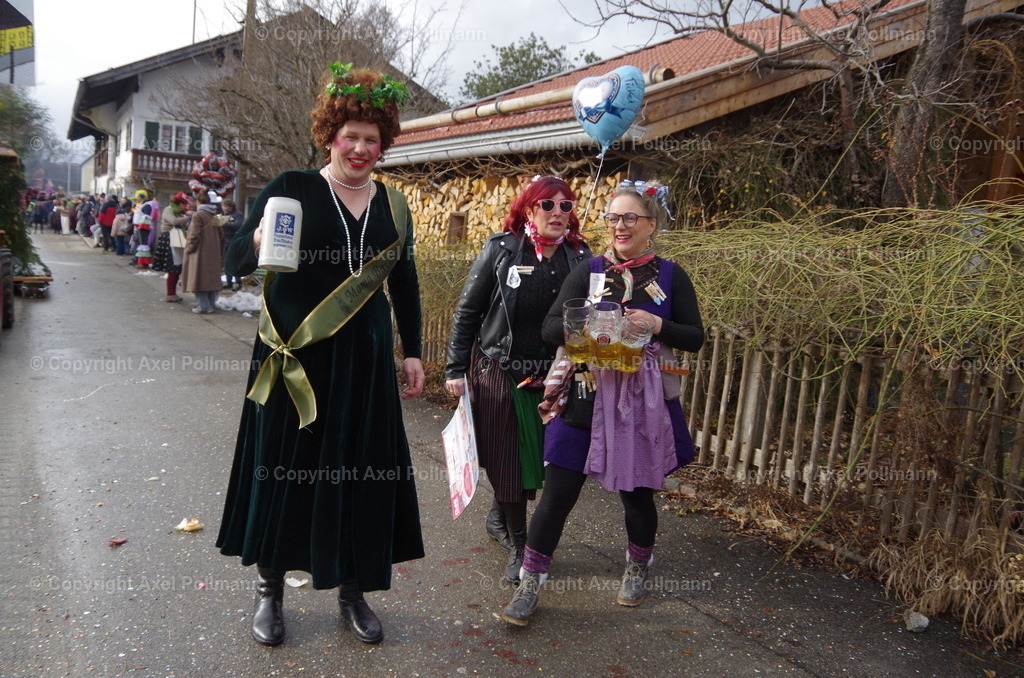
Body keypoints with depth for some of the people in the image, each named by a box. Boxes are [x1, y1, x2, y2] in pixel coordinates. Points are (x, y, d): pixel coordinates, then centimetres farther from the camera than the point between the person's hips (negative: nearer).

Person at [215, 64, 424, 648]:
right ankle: (270, 590, 25)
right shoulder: (292, 189, -2)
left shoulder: (393, 206, 8)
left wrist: (413, 353, 11)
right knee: (284, 467, 5)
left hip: (365, 359, 3)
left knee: (362, 470, 6)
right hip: (295, 355, -2)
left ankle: (353, 590, 24)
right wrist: (259, 241, -28)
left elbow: (405, 285, 15)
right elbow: (235, 261, -5)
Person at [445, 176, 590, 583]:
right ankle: (519, 546, 17)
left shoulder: (579, 258, 0)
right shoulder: (501, 250, -7)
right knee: (506, 458, 3)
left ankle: (499, 518, 38)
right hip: (497, 371, -2)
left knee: (533, 457, 12)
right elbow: (467, 311, -3)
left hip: (551, 377, 3)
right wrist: (456, 369, -5)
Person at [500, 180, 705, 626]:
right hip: (586, 394, 0)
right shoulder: (588, 272, 2)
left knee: (638, 491, 14)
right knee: (558, 491, 0)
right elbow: (550, 328, -4)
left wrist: (657, 325, -16)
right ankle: (530, 582, 15)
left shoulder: (671, 277, 2)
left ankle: (638, 568, 41)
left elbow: (695, 338, 2)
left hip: (645, 401, 0)